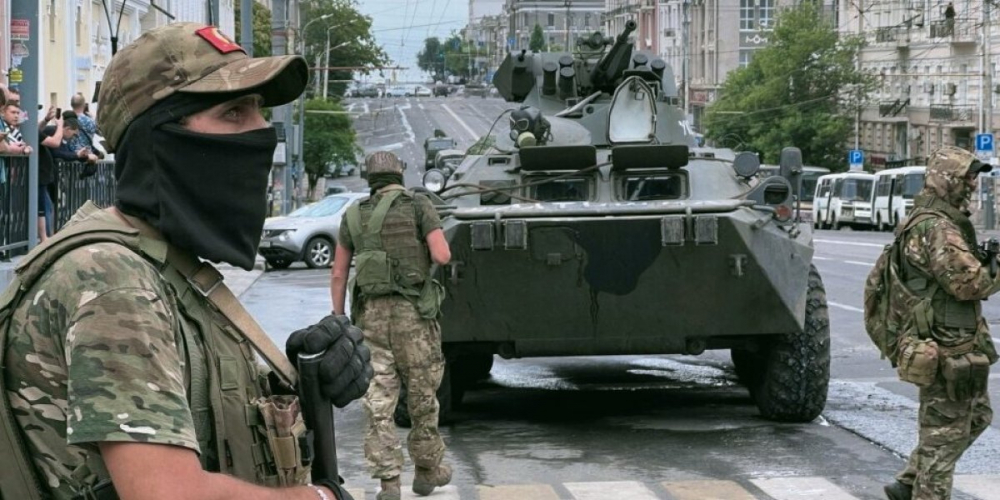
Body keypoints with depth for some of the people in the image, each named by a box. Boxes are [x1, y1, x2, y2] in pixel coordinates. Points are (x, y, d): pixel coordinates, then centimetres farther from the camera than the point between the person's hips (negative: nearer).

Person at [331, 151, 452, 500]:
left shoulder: (354, 215, 12)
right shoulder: (419, 206, 1)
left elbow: (338, 274, 11)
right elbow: (442, 256, -10)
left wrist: (338, 320, 16)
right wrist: (435, 240, 12)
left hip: (371, 314, 3)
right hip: (412, 313, -2)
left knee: (378, 400, 2)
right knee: (422, 394, 12)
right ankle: (427, 469, 24)